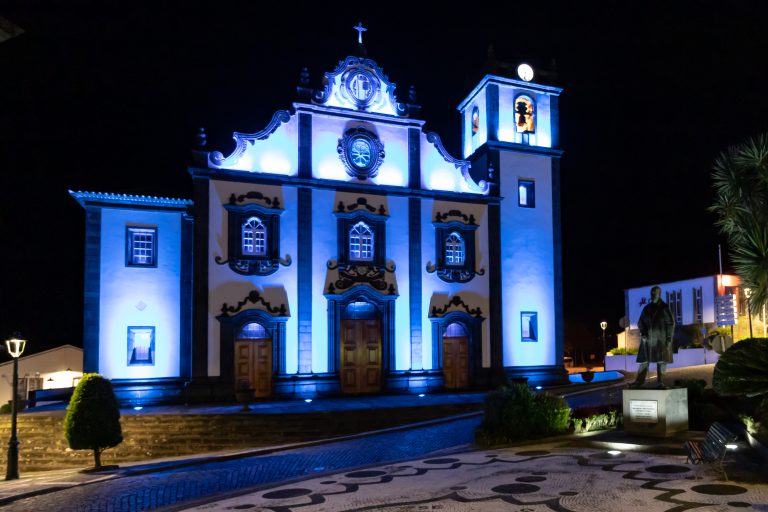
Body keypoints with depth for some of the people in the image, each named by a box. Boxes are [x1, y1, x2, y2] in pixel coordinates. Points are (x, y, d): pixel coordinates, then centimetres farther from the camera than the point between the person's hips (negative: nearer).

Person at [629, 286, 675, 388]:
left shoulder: (664, 307, 0)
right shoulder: (647, 308, 11)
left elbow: (671, 323, -2)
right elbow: (640, 322, 16)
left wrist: (669, 338, -8)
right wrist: (643, 332, 0)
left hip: (661, 339, -3)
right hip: (648, 338, 3)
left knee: (661, 361, 0)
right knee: (644, 360, 1)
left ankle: (660, 382, 6)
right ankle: (639, 380, 2)